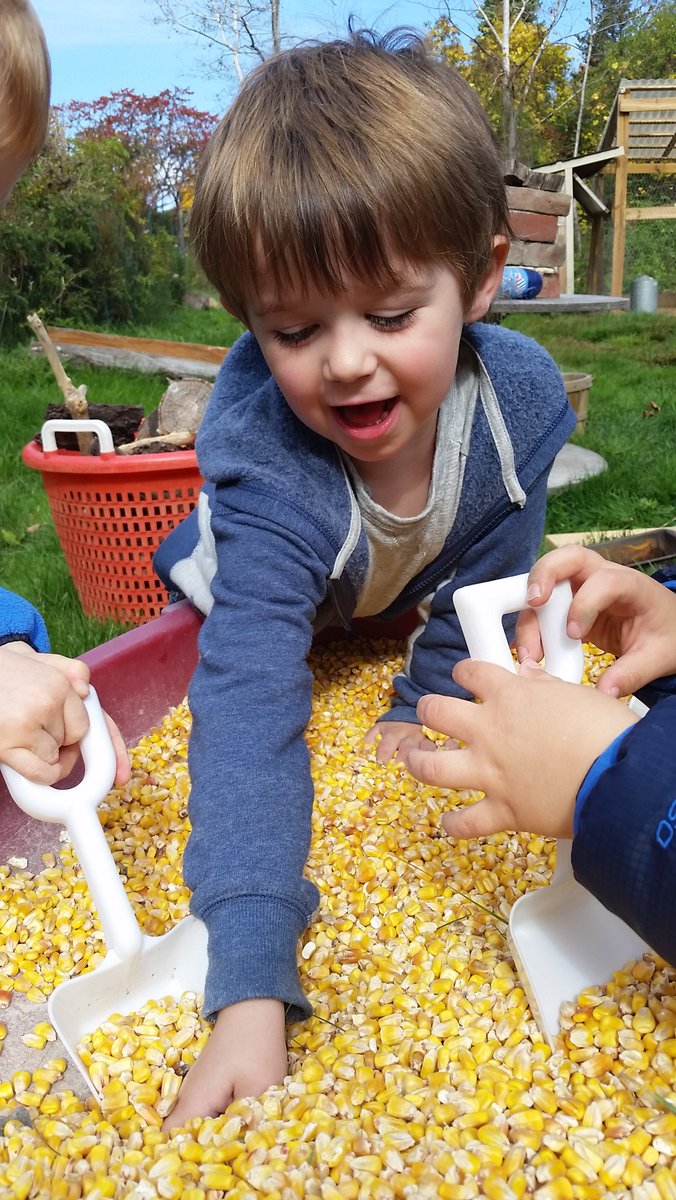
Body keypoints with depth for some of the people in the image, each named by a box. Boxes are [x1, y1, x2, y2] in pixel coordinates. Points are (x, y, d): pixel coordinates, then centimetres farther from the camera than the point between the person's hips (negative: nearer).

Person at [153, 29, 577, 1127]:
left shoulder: (522, 393, -36)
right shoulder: (264, 472, -47)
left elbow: (481, 588, -19)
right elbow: (247, 707, -53)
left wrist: (427, 708, -16)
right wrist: (249, 998, -58)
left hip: (404, 612, 4)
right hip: (284, 607, -3)